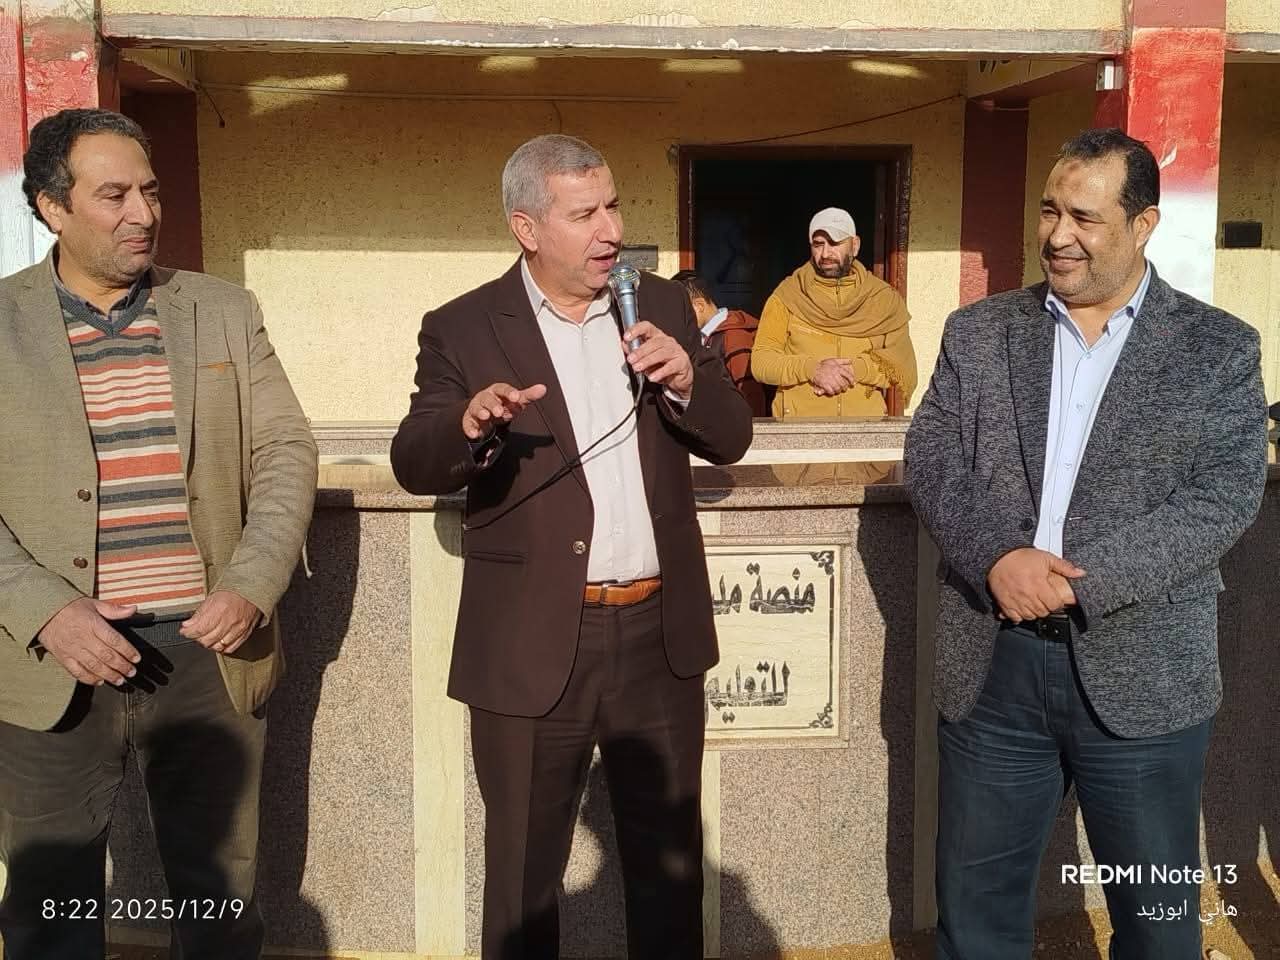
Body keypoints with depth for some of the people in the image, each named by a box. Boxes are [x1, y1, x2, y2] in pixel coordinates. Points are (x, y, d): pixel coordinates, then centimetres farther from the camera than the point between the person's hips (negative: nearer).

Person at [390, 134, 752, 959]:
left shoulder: (663, 306, 5)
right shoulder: (463, 329, -4)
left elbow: (732, 440, 5)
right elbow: (414, 464, -10)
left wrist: (687, 379, -15)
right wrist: (470, 427, -32)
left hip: (660, 637, 3)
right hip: (534, 648, -3)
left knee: (671, 860, 19)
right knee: (524, 872, 14)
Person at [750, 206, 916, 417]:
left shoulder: (884, 298, 12)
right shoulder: (786, 296, 9)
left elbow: (902, 363, 3)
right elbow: (760, 362, 3)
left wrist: (853, 369, -11)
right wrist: (811, 368, -11)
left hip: (865, 425, 1)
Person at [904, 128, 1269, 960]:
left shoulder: (1220, 348, 0)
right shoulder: (977, 333, 6)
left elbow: (1227, 496, -9)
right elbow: (932, 461, -1)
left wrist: (1083, 579, -19)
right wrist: (997, 558, -19)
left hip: (1143, 675, -1)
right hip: (992, 668, 2)